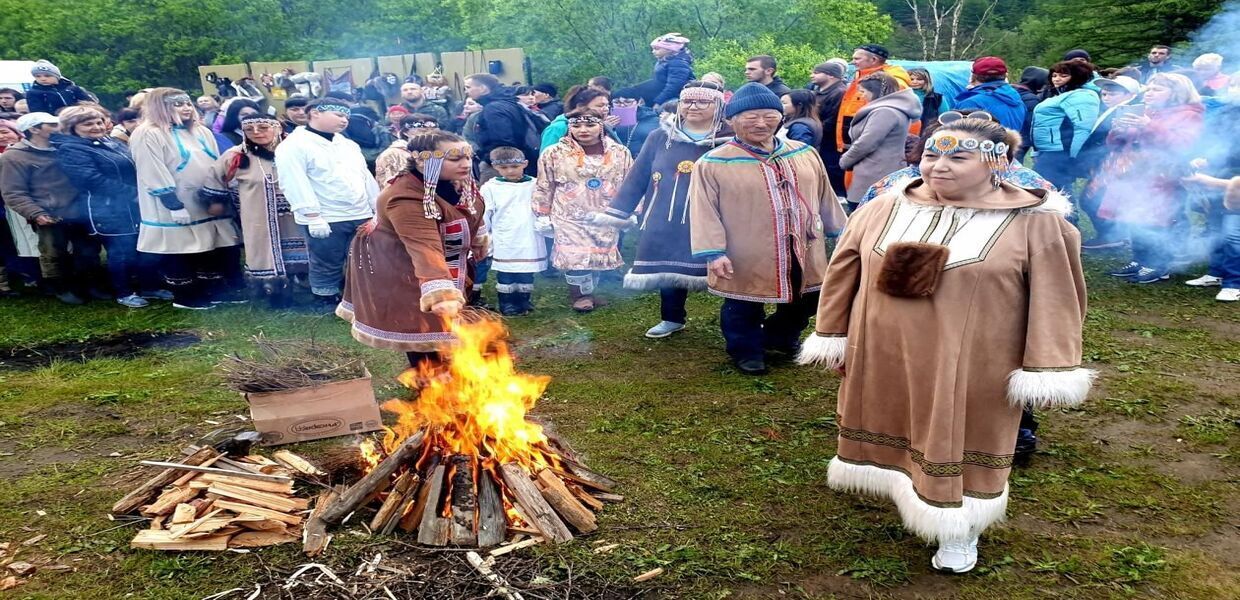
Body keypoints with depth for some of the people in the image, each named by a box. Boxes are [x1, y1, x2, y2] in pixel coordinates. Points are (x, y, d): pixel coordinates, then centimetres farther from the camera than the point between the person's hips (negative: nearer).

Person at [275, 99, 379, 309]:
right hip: (325, 220, -6)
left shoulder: (348, 144, 16)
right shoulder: (294, 145, -7)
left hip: (361, 216, 7)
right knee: (327, 266, 3)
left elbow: (366, 177, 19)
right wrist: (313, 216, -21)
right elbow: (295, 183, -15)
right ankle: (329, 306, 16)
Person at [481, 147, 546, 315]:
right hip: (504, 243, -1)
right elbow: (483, 218, 3)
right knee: (505, 274, 2)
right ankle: (507, 305, 12)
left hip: (529, 242, 2)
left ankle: (524, 302, 22)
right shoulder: (490, 188, 0)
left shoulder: (535, 185, 4)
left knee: (526, 274, 9)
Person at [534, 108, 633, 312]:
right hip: (570, 217, -2)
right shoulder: (555, 153, -3)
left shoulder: (620, 153, 2)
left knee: (600, 255, 8)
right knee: (576, 255, -10)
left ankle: (588, 291, 26)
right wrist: (543, 216, 2)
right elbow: (544, 188, 3)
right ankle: (582, 293, 10)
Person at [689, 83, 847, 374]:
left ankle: (780, 337, 44)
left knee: (804, 300, 20)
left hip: (802, 254, 5)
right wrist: (714, 252, -18)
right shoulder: (712, 164, -11)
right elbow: (704, 212, -12)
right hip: (747, 260, -4)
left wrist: (839, 234, 16)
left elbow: (825, 198, 13)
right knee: (744, 310, 9)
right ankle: (746, 350, 33)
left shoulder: (805, 154, 4)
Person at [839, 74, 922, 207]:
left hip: (875, 179, -11)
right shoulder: (887, 109, 17)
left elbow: (864, 145, -19)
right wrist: (847, 158, 10)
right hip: (881, 175, 11)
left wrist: (844, 161, -3)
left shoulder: (884, 112, -17)